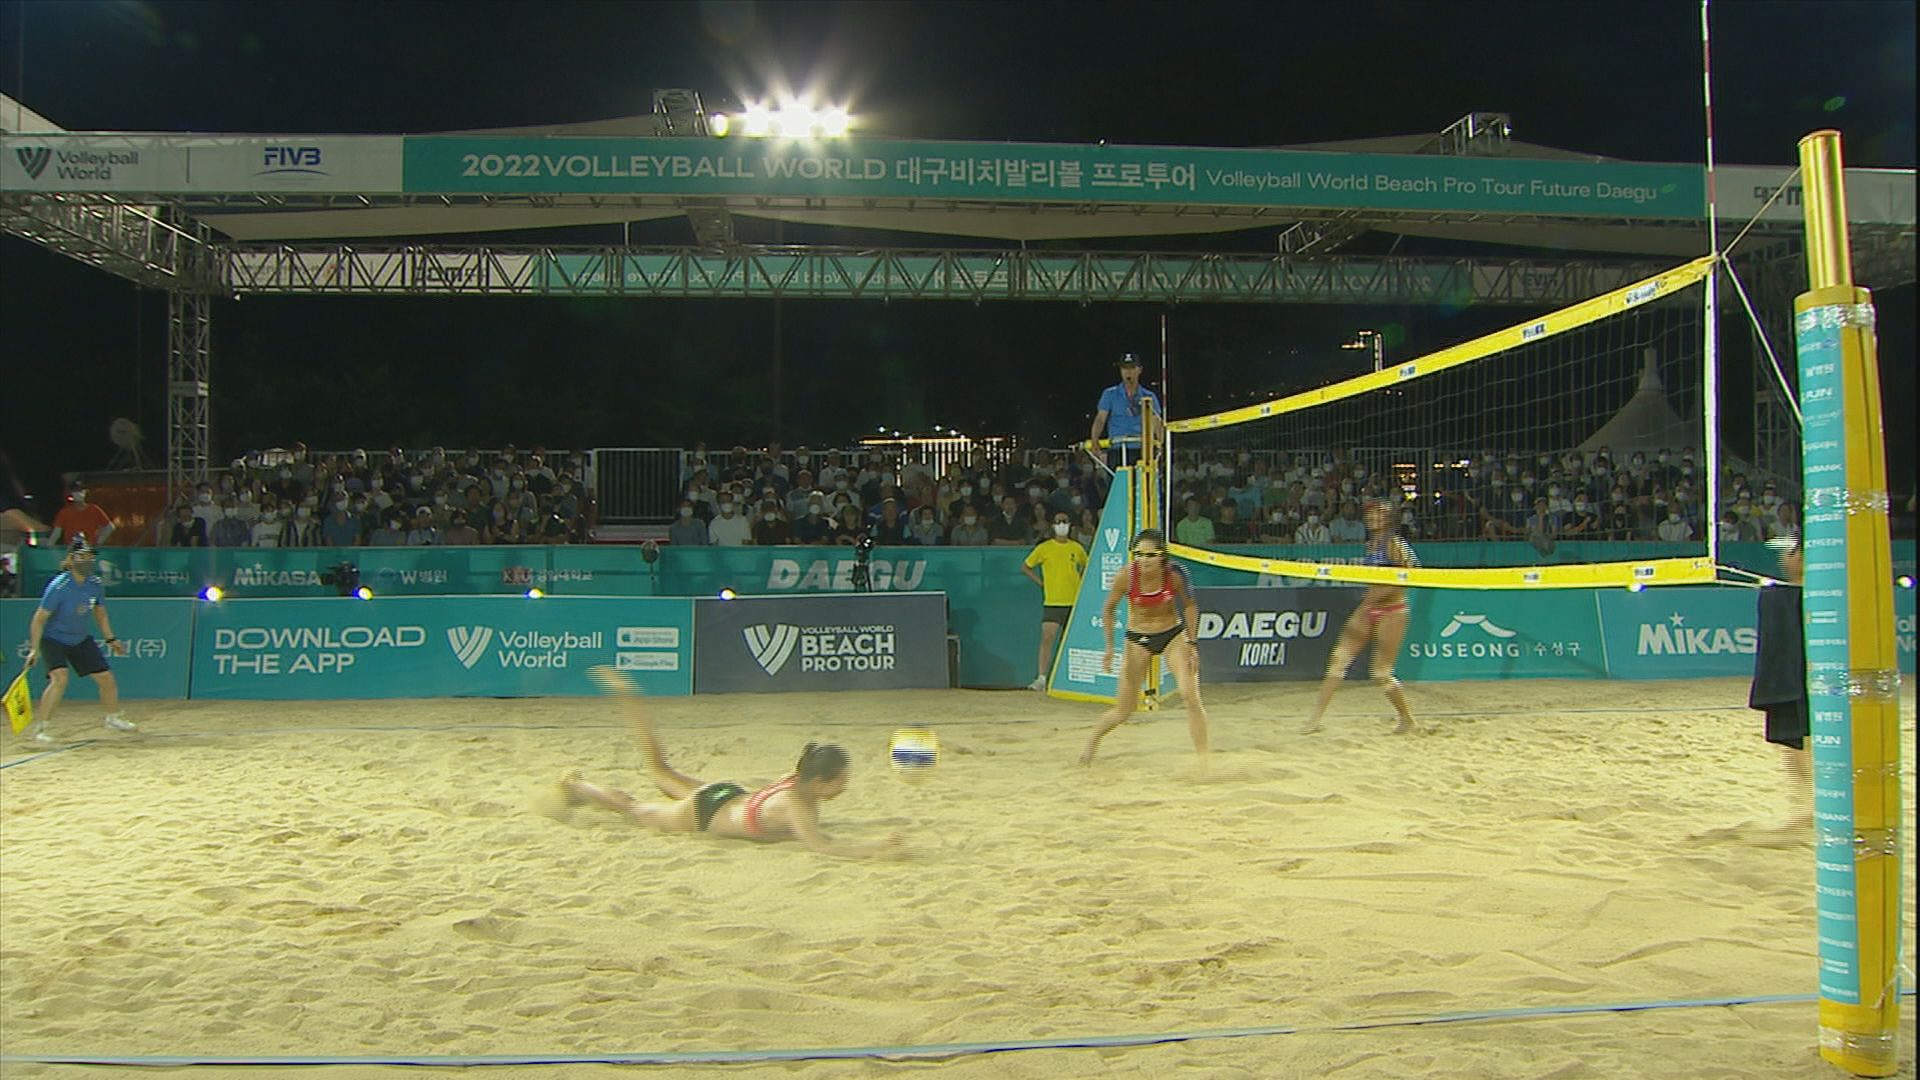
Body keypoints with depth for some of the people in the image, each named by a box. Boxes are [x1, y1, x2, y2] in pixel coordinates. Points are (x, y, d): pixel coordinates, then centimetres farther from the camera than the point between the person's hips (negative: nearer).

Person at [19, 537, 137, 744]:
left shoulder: (96, 584, -7)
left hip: (81, 639, 6)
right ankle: (38, 727, -20)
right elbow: (39, 618, -20)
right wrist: (34, 649, -23)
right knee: (60, 677, -27)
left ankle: (114, 718, 29)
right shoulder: (58, 586, -24)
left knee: (106, 677, 5)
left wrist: (110, 639, 9)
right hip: (53, 640, -6)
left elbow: (100, 613, 10)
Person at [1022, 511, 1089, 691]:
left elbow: (1086, 567, 25)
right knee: (1047, 637, -13)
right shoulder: (1044, 548, 1)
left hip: (1074, 602, 3)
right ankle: (1041, 678, -14)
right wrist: (1041, 582, 0)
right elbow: (1025, 567, 8)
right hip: (1052, 602, -3)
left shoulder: (1077, 548, 8)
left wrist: (1080, 584, 10)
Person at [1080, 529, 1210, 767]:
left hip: (1173, 635, 0)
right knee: (1123, 711, 3)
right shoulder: (1126, 576, -21)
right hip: (1138, 639, 0)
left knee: (1191, 696, -16)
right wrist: (1110, 647, -9)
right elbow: (1108, 610, -5)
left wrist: (1191, 643, -5)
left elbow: (1189, 606, -1)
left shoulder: (1173, 575, -19)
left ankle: (1204, 758, -5)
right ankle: (1091, 743, 31)